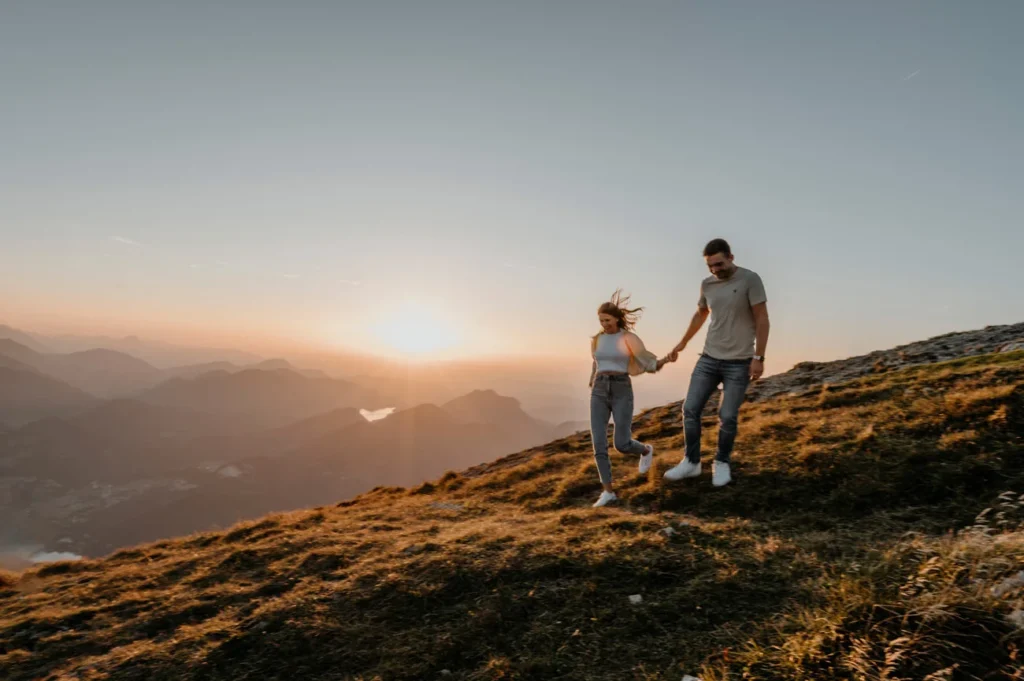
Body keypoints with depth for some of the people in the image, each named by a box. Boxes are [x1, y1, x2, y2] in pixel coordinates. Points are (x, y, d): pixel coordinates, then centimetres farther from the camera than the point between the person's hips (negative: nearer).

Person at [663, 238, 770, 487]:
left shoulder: (750, 279, -10)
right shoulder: (707, 284, 6)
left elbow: (762, 320, -12)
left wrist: (758, 357, -17)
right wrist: (682, 344, 26)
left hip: (739, 363, -5)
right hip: (709, 358, 5)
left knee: (728, 417, -2)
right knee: (690, 409, -1)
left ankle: (722, 464, 19)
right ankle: (691, 462, 12)